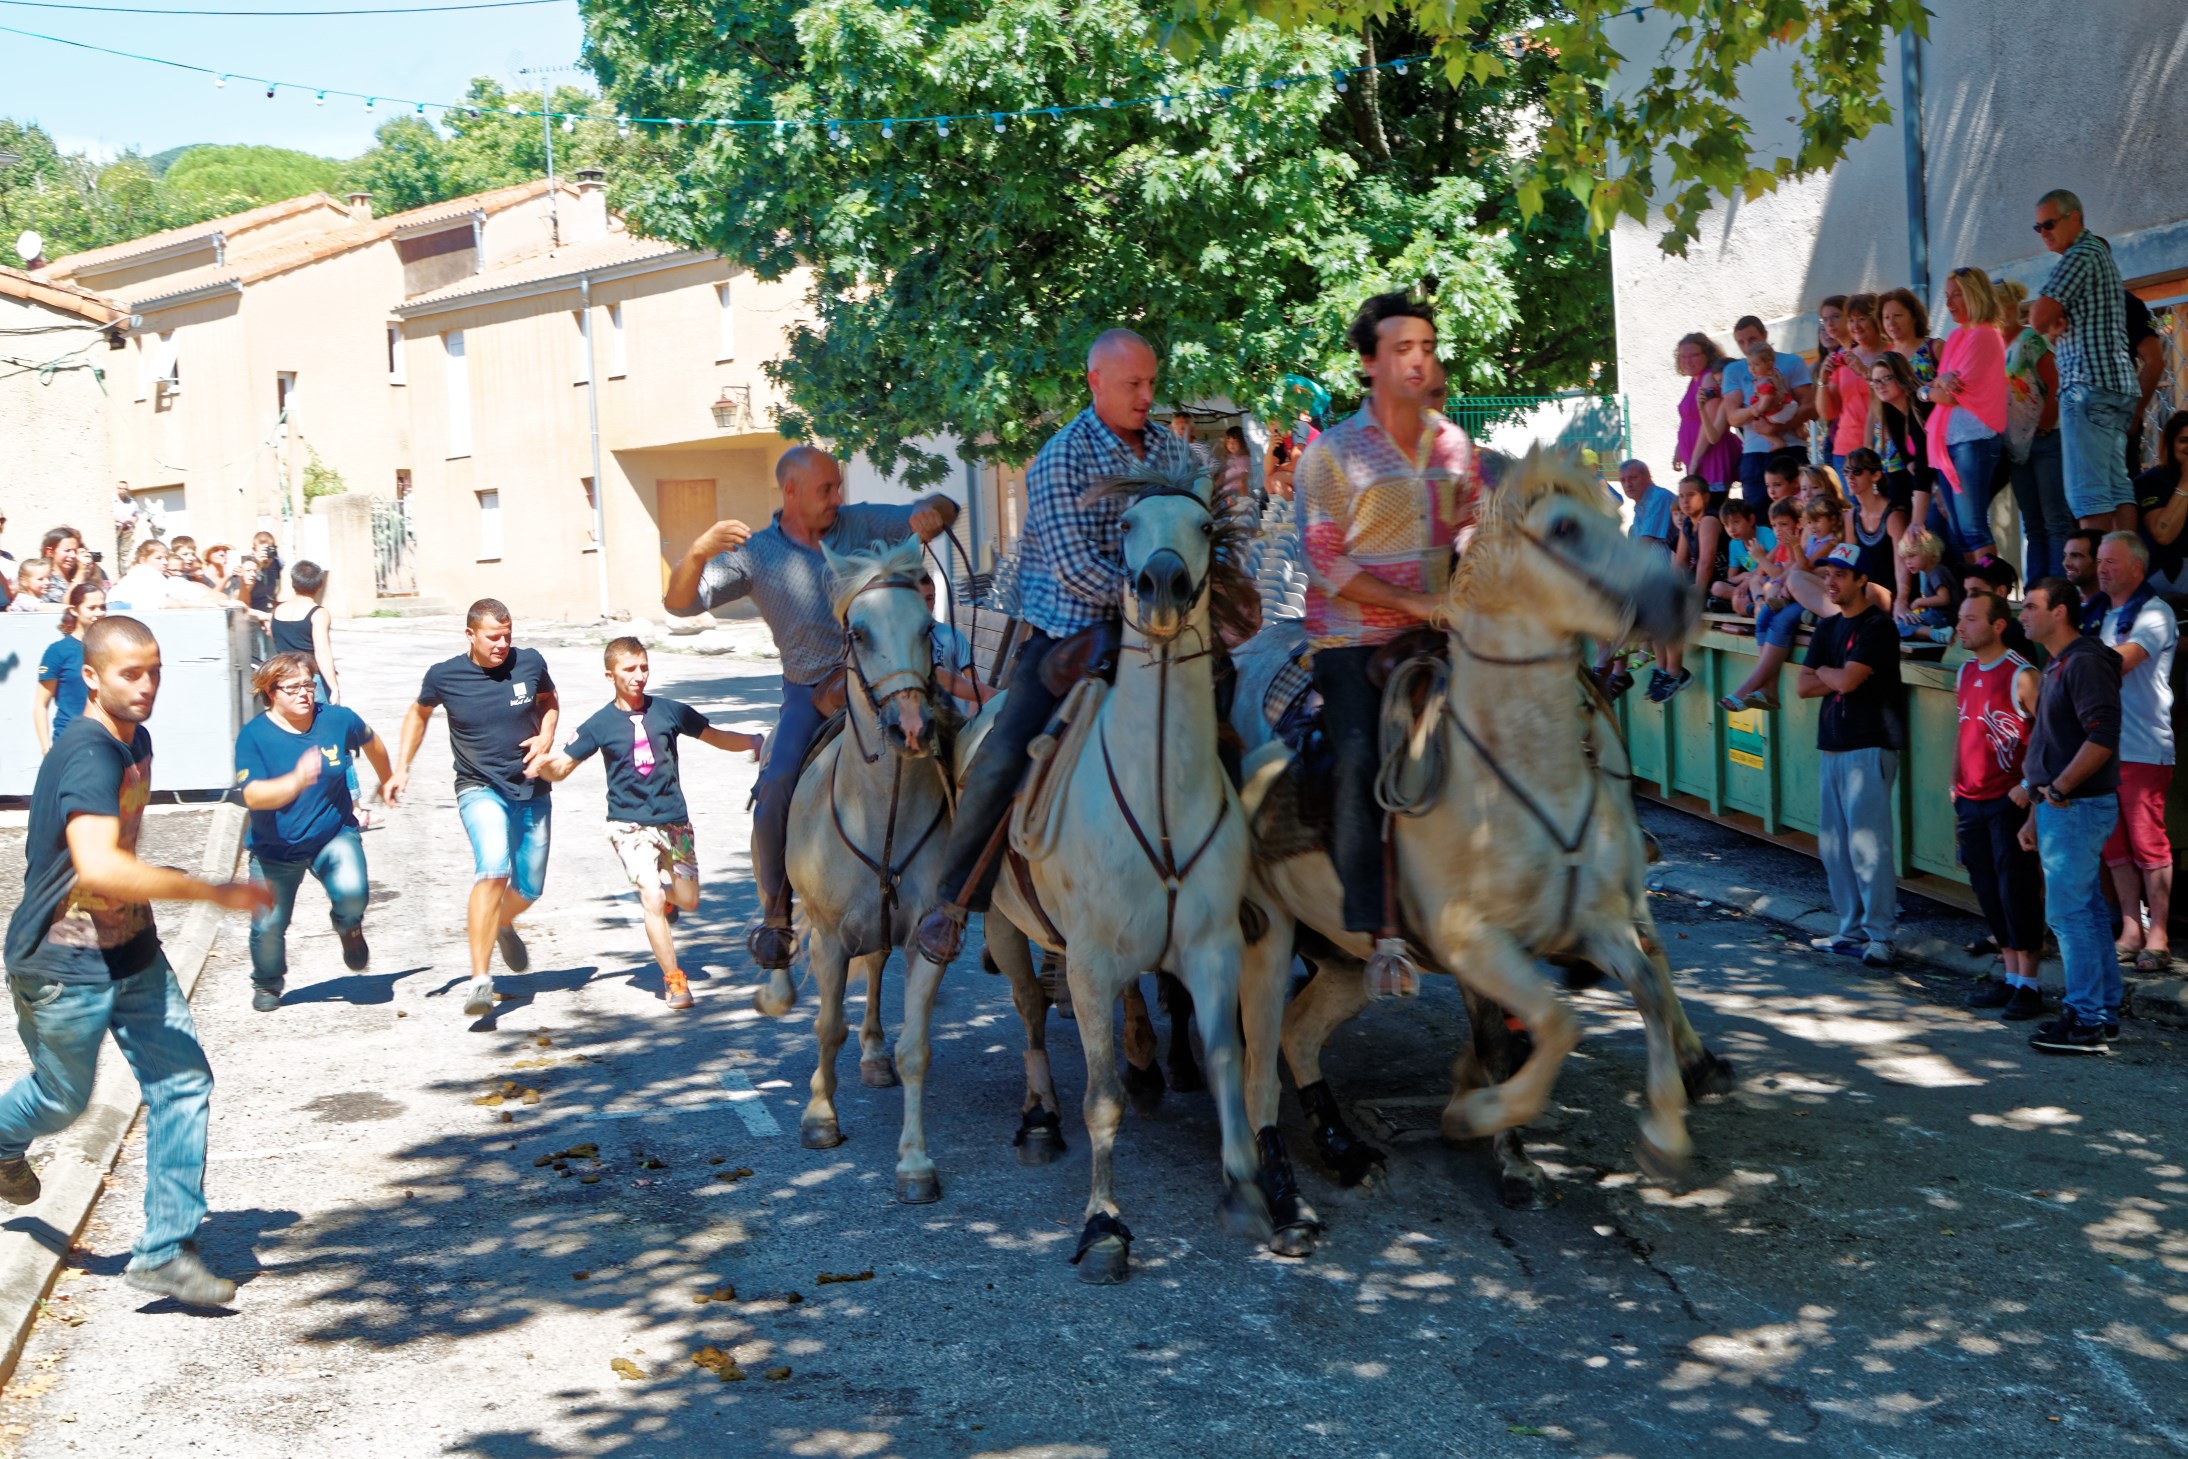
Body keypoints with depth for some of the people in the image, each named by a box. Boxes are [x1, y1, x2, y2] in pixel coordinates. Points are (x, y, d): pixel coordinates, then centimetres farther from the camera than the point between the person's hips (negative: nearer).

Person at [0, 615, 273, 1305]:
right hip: (63, 966, -8)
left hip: (133, 952, 8)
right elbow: (100, 868, -42)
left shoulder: (136, 740, 3)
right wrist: (213, 893, -39)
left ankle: (166, 1250, 5)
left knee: (183, 1081, -1)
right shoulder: (86, 756, -27)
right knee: (63, 1098, 14)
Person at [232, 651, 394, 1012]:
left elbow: (371, 743, 14)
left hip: (334, 836, 0)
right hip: (275, 849, 0)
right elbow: (253, 796, -28)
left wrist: (387, 781, 29)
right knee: (268, 925, -1)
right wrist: (296, 781, -46)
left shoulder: (337, 719, -9)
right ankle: (267, 983, 34)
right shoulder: (254, 736, -16)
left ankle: (349, 927, 12)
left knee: (352, 892, -28)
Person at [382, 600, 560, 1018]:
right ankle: (480, 980, -29)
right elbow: (419, 714, 13)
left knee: (529, 888, 12)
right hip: (480, 790, -3)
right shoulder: (443, 676, -9)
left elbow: (549, 699, 17)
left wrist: (546, 735, -3)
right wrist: (401, 768, 7)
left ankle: (502, 925, 51)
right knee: (493, 869, -28)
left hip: (532, 791, 3)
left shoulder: (529, 663, -6)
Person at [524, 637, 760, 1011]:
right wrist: (542, 765, -23)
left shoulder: (670, 711, 0)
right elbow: (561, 768, -1)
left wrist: (753, 741, -4)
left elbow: (715, 737, 12)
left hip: (674, 820, 3)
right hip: (630, 825, -3)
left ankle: (666, 895, 46)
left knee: (688, 901, 8)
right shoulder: (600, 724, -5)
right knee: (652, 899, -16)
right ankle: (673, 979, -3)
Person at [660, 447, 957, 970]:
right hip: (810, 694, -2)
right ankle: (775, 916, -5)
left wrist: (931, 513, -17)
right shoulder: (754, 555, -1)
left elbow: (942, 509, 9)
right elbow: (679, 603, -7)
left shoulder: (861, 524, 4)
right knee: (774, 791, -22)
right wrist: (698, 553, -27)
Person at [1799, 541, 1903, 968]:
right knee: (1833, 844, 9)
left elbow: (1847, 680, -17)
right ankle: (1851, 929, 17)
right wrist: (1838, 677, -5)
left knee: (1867, 843, -12)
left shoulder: (1878, 626, -8)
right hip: (1832, 747, 9)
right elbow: (1805, 687, 11)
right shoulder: (1828, 627, 17)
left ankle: (1880, 934, -8)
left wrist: (1824, 672, 2)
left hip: (1869, 747, -8)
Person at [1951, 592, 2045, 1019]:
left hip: (2009, 800, -7)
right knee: (1988, 891, 10)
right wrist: (1954, 790, 16)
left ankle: (2027, 985, 3)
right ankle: (2009, 977, 18)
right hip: (1971, 802, 7)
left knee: (2016, 890, -4)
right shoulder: (1965, 674, 11)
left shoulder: (2021, 676, -13)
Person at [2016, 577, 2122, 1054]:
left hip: (2078, 807, -10)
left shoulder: (2085, 662, -16)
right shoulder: (2057, 666, 16)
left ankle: (2086, 1021, -3)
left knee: (2068, 912, -7)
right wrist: (2035, 812, 20)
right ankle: (2104, 1010, 21)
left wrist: (2056, 790, -20)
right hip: (2061, 808, 10)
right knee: (2088, 909, 14)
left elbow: (2103, 737, -25)